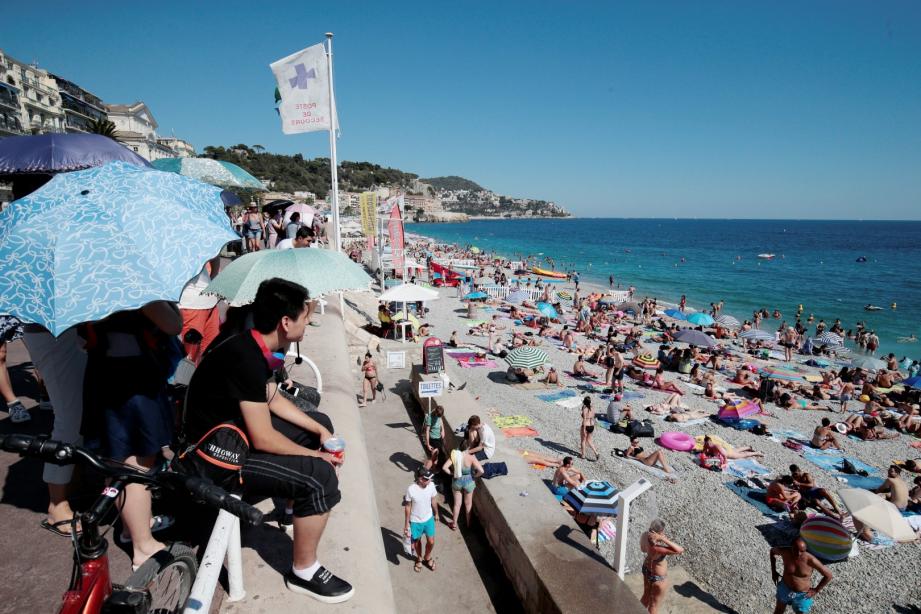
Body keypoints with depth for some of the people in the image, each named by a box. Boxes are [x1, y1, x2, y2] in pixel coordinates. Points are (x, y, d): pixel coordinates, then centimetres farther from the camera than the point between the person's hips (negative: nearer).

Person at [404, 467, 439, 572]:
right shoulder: (411, 490, -29)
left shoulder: (431, 486, -18)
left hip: (428, 519, 3)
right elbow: (408, 507, -14)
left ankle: (427, 558, 44)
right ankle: (419, 559, 49)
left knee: (431, 542, 14)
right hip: (415, 521, -3)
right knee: (417, 542, 20)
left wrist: (436, 514, 14)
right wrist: (407, 524, -7)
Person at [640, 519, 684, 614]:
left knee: (646, 596, 32)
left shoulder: (645, 535, -21)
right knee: (654, 605, 19)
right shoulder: (656, 548, -44)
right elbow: (680, 550, -44)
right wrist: (663, 539, -49)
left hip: (647, 569, 7)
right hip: (658, 577, -7)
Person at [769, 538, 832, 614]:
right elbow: (772, 551, 0)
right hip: (785, 588, 2)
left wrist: (816, 590, -10)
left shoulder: (810, 560, -30)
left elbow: (828, 575, -17)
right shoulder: (785, 552, -23)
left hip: (802, 594, -2)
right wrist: (773, 571, 0)